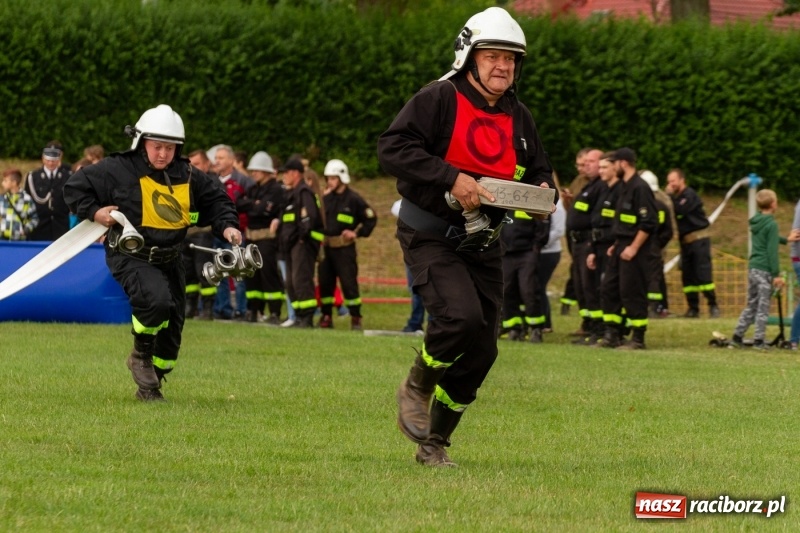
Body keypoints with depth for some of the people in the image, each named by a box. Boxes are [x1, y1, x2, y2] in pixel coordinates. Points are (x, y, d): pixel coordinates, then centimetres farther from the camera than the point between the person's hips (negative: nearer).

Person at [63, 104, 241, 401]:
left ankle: (149, 385, 27)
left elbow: (216, 201, 15)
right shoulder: (119, 170, -11)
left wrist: (227, 226, -2)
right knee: (156, 298, -32)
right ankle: (141, 356, -6)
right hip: (130, 257, -6)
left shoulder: (188, 176, 2)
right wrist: (94, 212, -15)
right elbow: (75, 188, -3)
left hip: (169, 260, 6)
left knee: (172, 326, 7)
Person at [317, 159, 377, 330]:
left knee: (349, 283, -8)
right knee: (324, 282, 7)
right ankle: (326, 316, 15)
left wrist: (357, 233, -8)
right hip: (326, 247, 6)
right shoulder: (326, 198, 12)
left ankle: (355, 318, -2)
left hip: (344, 247, -6)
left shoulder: (353, 199, -5)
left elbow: (371, 219, -2)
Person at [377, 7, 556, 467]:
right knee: (461, 316, -28)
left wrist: (543, 189, -5)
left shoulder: (519, 118, 9)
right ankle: (416, 389, 1)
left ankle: (435, 443, 19)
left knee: (482, 350, 3)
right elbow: (393, 147, -20)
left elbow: (538, 170, 20)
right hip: (431, 235, -6)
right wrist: (451, 178, -28)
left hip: (483, 243, 6)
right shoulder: (439, 100, -11)